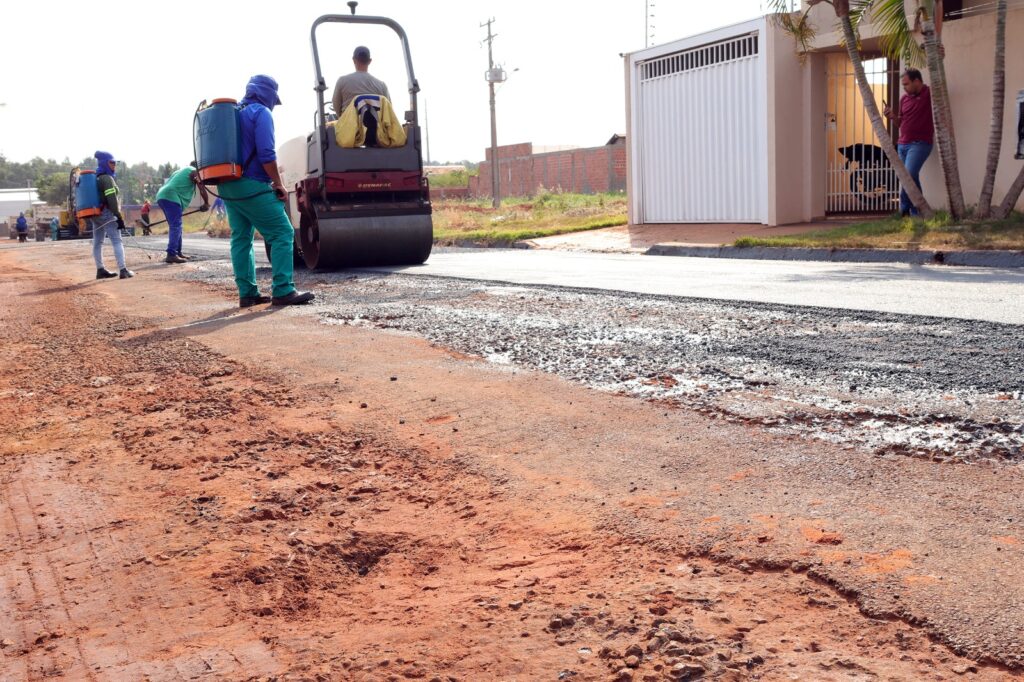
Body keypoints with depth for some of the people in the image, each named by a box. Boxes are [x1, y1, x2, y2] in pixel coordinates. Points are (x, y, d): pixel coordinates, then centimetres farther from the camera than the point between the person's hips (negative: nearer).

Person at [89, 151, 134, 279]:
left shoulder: (94, 179, 16)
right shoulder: (107, 178, -12)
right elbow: (111, 200, -21)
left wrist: (91, 218, 24)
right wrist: (119, 217, -22)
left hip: (94, 214, 10)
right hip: (106, 213, -10)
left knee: (97, 242, 12)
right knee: (117, 241, -11)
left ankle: (100, 270, 19)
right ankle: (123, 270, -19)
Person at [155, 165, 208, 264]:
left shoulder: (181, 171, 32)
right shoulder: (194, 172, 6)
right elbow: (202, 190, -3)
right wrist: (206, 203, 12)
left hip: (162, 196, 9)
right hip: (171, 197, -9)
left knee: (175, 226, 16)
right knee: (175, 226, -15)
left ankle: (177, 253, 20)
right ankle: (171, 254, -25)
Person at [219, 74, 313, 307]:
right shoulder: (261, 113, -7)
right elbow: (266, 154, -18)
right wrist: (278, 184, -9)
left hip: (228, 186, 9)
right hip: (252, 186, -9)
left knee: (241, 238, 10)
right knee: (282, 234, -8)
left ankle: (247, 293, 9)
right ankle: (283, 291, -15)